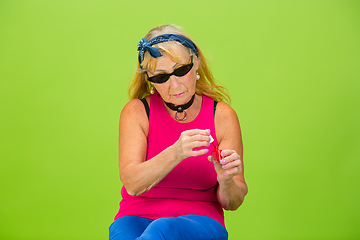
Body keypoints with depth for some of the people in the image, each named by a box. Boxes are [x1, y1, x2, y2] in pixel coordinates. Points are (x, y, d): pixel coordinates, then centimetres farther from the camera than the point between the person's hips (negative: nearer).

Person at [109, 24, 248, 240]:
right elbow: (132, 184, -13)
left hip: (200, 222, 0)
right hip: (138, 217, 0)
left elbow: (232, 202, 5)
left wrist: (226, 181, -20)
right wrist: (175, 154, -29)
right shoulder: (137, 112, 2)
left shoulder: (222, 116, 3)